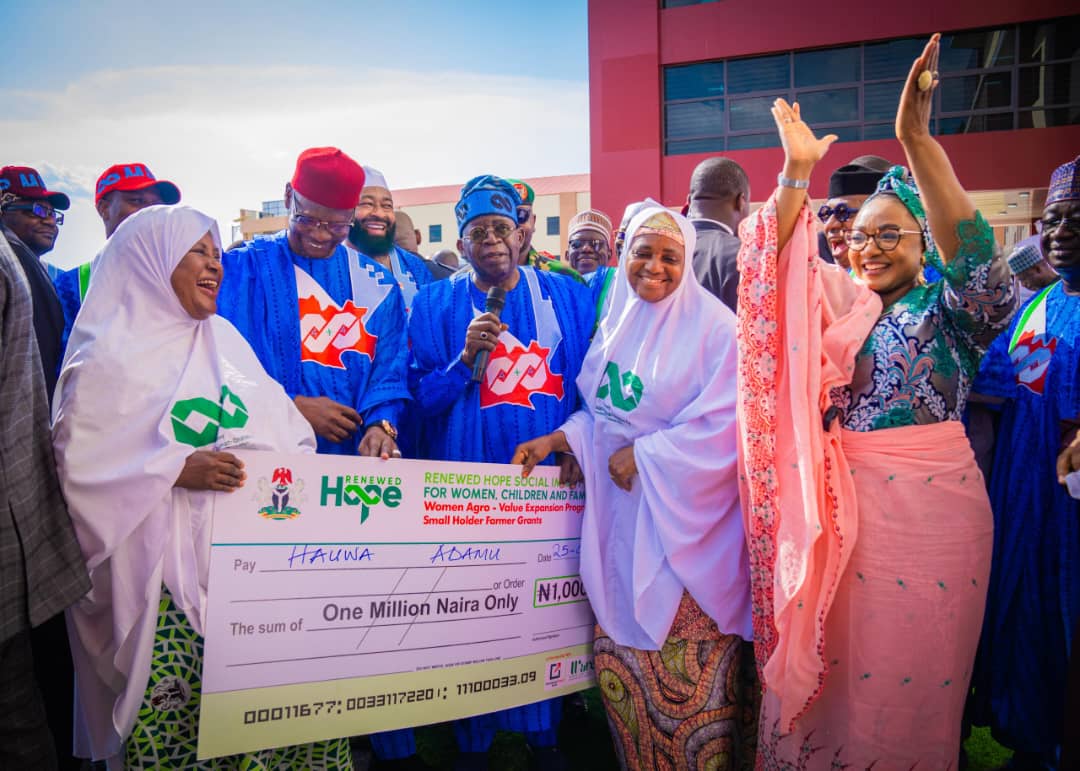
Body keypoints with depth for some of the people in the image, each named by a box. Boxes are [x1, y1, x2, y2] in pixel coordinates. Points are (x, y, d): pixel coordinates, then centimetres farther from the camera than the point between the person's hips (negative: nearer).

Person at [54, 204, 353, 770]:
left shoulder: (224, 340, 16)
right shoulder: (111, 356, 0)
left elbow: (282, 430, 15)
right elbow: (77, 463, -6)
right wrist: (177, 468, -16)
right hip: (160, 573, -4)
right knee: (169, 710, -7)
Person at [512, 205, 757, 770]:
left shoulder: (713, 327, -9)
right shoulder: (614, 323, 10)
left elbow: (724, 423, -16)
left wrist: (643, 454, -15)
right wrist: (559, 439, -1)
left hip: (680, 514, -5)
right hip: (620, 510, 6)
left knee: (686, 665, 2)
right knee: (621, 652, 13)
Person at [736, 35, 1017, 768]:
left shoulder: (953, 310, -2)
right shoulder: (840, 303, 9)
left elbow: (978, 261, -22)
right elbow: (781, 265, -3)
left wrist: (918, 142, -31)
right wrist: (797, 173, -16)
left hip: (929, 507, -3)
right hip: (839, 505, 3)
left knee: (913, 675, 9)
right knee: (834, 660, 13)